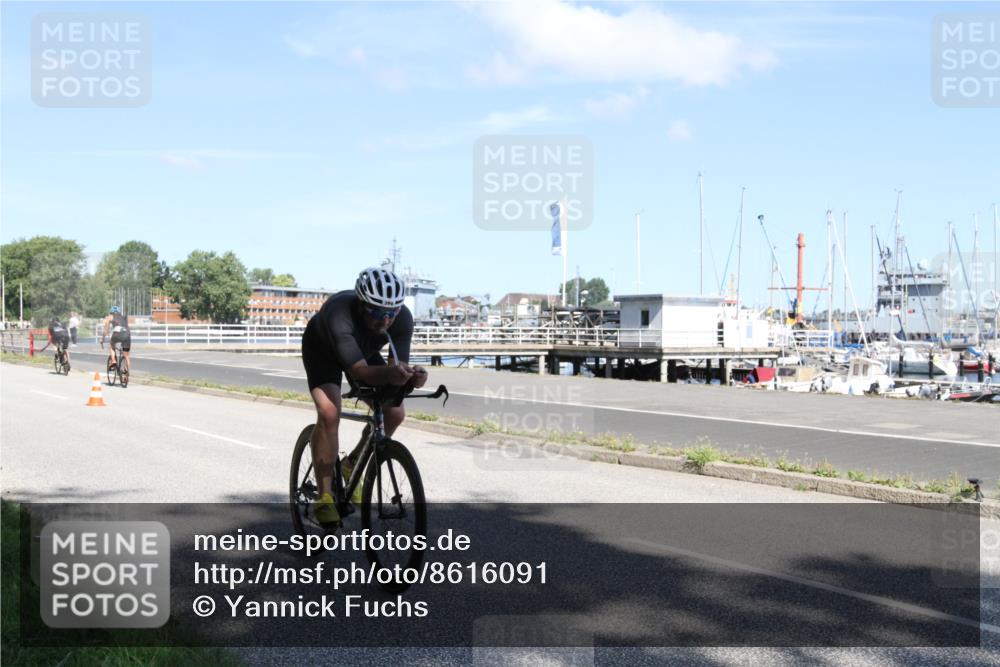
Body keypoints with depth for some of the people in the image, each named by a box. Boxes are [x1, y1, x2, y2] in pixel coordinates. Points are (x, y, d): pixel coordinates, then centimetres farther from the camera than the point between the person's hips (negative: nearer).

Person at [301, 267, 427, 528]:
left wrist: (412, 376, -53)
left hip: (364, 350, 5)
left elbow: (396, 366, -31)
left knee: (395, 413, -8)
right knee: (329, 413, -27)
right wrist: (389, 373, -68)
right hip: (322, 349, -4)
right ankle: (324, 495, -16)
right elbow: (359, 370, -49)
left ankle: (351, 465, 15)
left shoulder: (403, 319, -31)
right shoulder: (339, 313, -43)